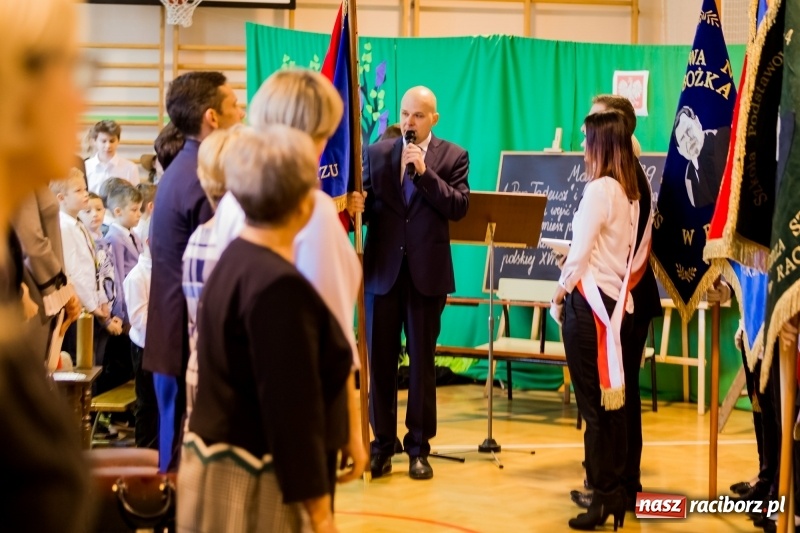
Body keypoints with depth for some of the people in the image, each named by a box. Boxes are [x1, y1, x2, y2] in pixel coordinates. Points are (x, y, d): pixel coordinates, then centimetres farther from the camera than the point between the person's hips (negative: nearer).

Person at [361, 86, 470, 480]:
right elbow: (366, 205, 6)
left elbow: (459, 207, -10)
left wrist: (424, 172, -16)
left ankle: (419, 446, 14)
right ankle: (382, 444, 13)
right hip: (383, 269, 2)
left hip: (427, 271, -2)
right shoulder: (376, 153, 9)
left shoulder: (453, 157, 3)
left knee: (422, 360, 5)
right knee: (379, 358, 4)